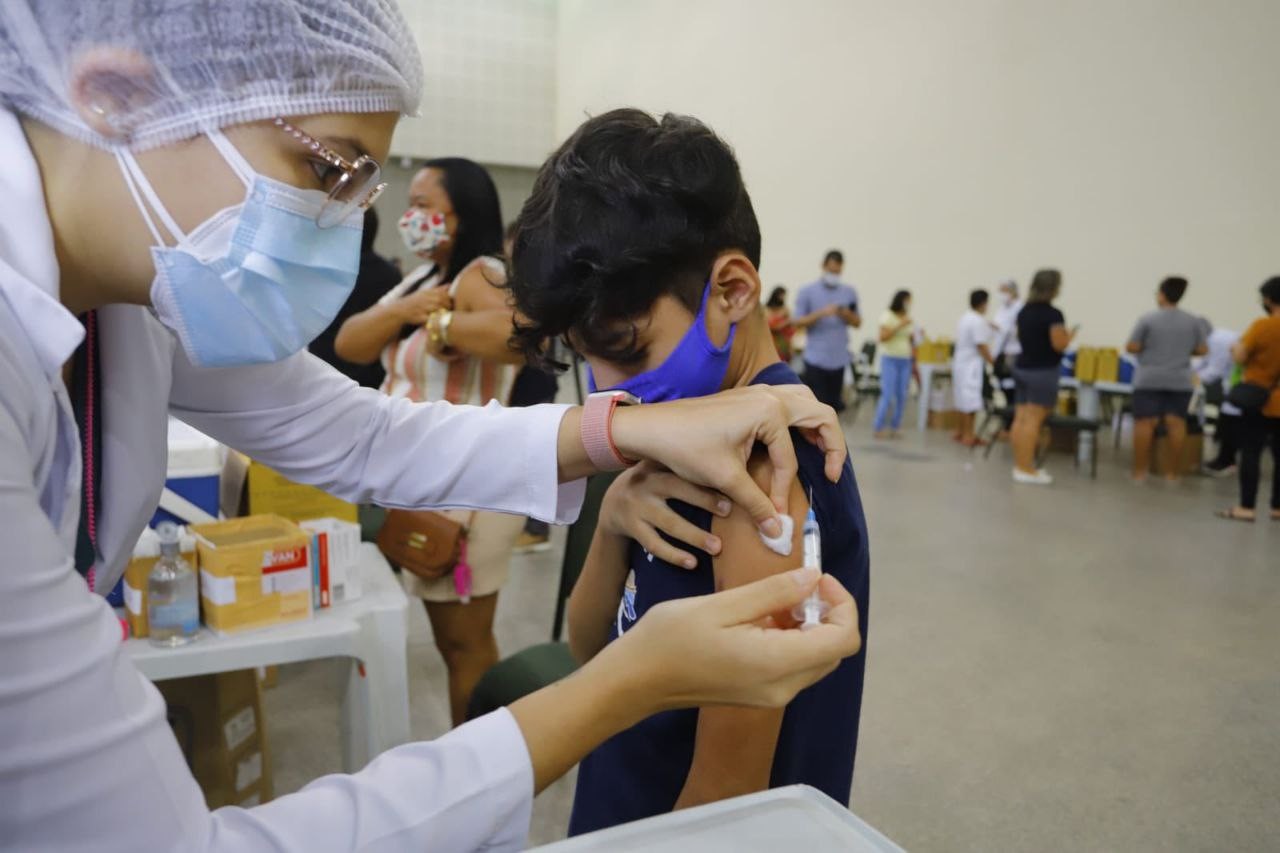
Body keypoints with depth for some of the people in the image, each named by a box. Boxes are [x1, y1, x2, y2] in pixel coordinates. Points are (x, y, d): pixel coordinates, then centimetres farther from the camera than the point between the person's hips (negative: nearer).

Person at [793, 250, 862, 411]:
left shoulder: (850, 292, 8)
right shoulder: (807, 292, -1)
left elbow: (857, 322, 11)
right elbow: (798, 322, -5)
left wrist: (846, 314, -11)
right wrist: (821, 313, -19)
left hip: (839, 359, 3)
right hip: (815, 359, -3)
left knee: (834, 404, 8)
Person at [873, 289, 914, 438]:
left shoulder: (908, 319, 12)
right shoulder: (887, 316, -4)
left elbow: (910, 340, 18)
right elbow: (883, 337, -14)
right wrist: (899, 326, -18)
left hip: (905, 361, 6)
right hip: (890, 360, -6)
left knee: (902, 396, 4)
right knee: (888, 396, -10)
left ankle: (895, 426, 13)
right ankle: (879, 427, -2)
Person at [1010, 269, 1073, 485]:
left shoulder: (1024, 312, 10)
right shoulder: (1053, 314, -15)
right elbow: (1059, 345, -16)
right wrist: (1069, 335, 2)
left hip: (1022, 367, 8)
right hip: (1042, 371, -8)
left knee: (1021, 418, 6)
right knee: (1033, 420, -7)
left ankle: (1020, 465, 11)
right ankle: (1026, 469, -5)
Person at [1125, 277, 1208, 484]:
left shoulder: (1147, 319, -6)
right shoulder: (1193, 321, 4)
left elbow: (1131, 348, -7)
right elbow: (1202, 350, 6)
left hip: (1149, 380, -3)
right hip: (1180, 381, 3)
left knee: (1144, 423, 0)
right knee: (1176, 424, 3)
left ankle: (1140, 471, 0)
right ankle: (1171, 473, 6)